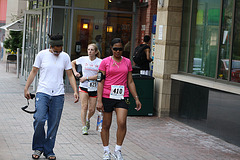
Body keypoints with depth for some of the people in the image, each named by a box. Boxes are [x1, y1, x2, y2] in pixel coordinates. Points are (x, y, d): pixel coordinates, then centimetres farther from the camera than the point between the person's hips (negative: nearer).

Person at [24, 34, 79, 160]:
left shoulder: (65, 57, 6)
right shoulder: (42, 55, 1)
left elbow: (70, 75, 11)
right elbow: (33, 72, 7)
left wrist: (75, 91, 1)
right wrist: (26, 88, 2)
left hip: (58, 95, 2)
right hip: (42, 93, -2)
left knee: (53, 125, 2)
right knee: (39, 120, -16)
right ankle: (38, 147, 4)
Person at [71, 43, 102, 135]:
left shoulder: (100, 62, -5)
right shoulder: (83, 59, 2)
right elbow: (73, 62, 21)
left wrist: (86, 78, -14)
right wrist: (75, 72, 8)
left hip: (94, 88, 0)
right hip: (84, 87, 0)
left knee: (92, 109, 3)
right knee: (84, 107, -13)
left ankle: (88, 119, 36)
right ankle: (84, 127, -10)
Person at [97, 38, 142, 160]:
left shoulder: (127, 62, 10)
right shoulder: (105, 62, 1)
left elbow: (130, 82, 14)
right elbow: (100, 82, -1)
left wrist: (136, 98, 9)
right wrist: (99, 100, -9)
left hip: (122, 97, 1)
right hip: (107, 96, -1)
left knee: (122, 123, -14)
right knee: (106, 125, 5)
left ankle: (118, 150, 3)